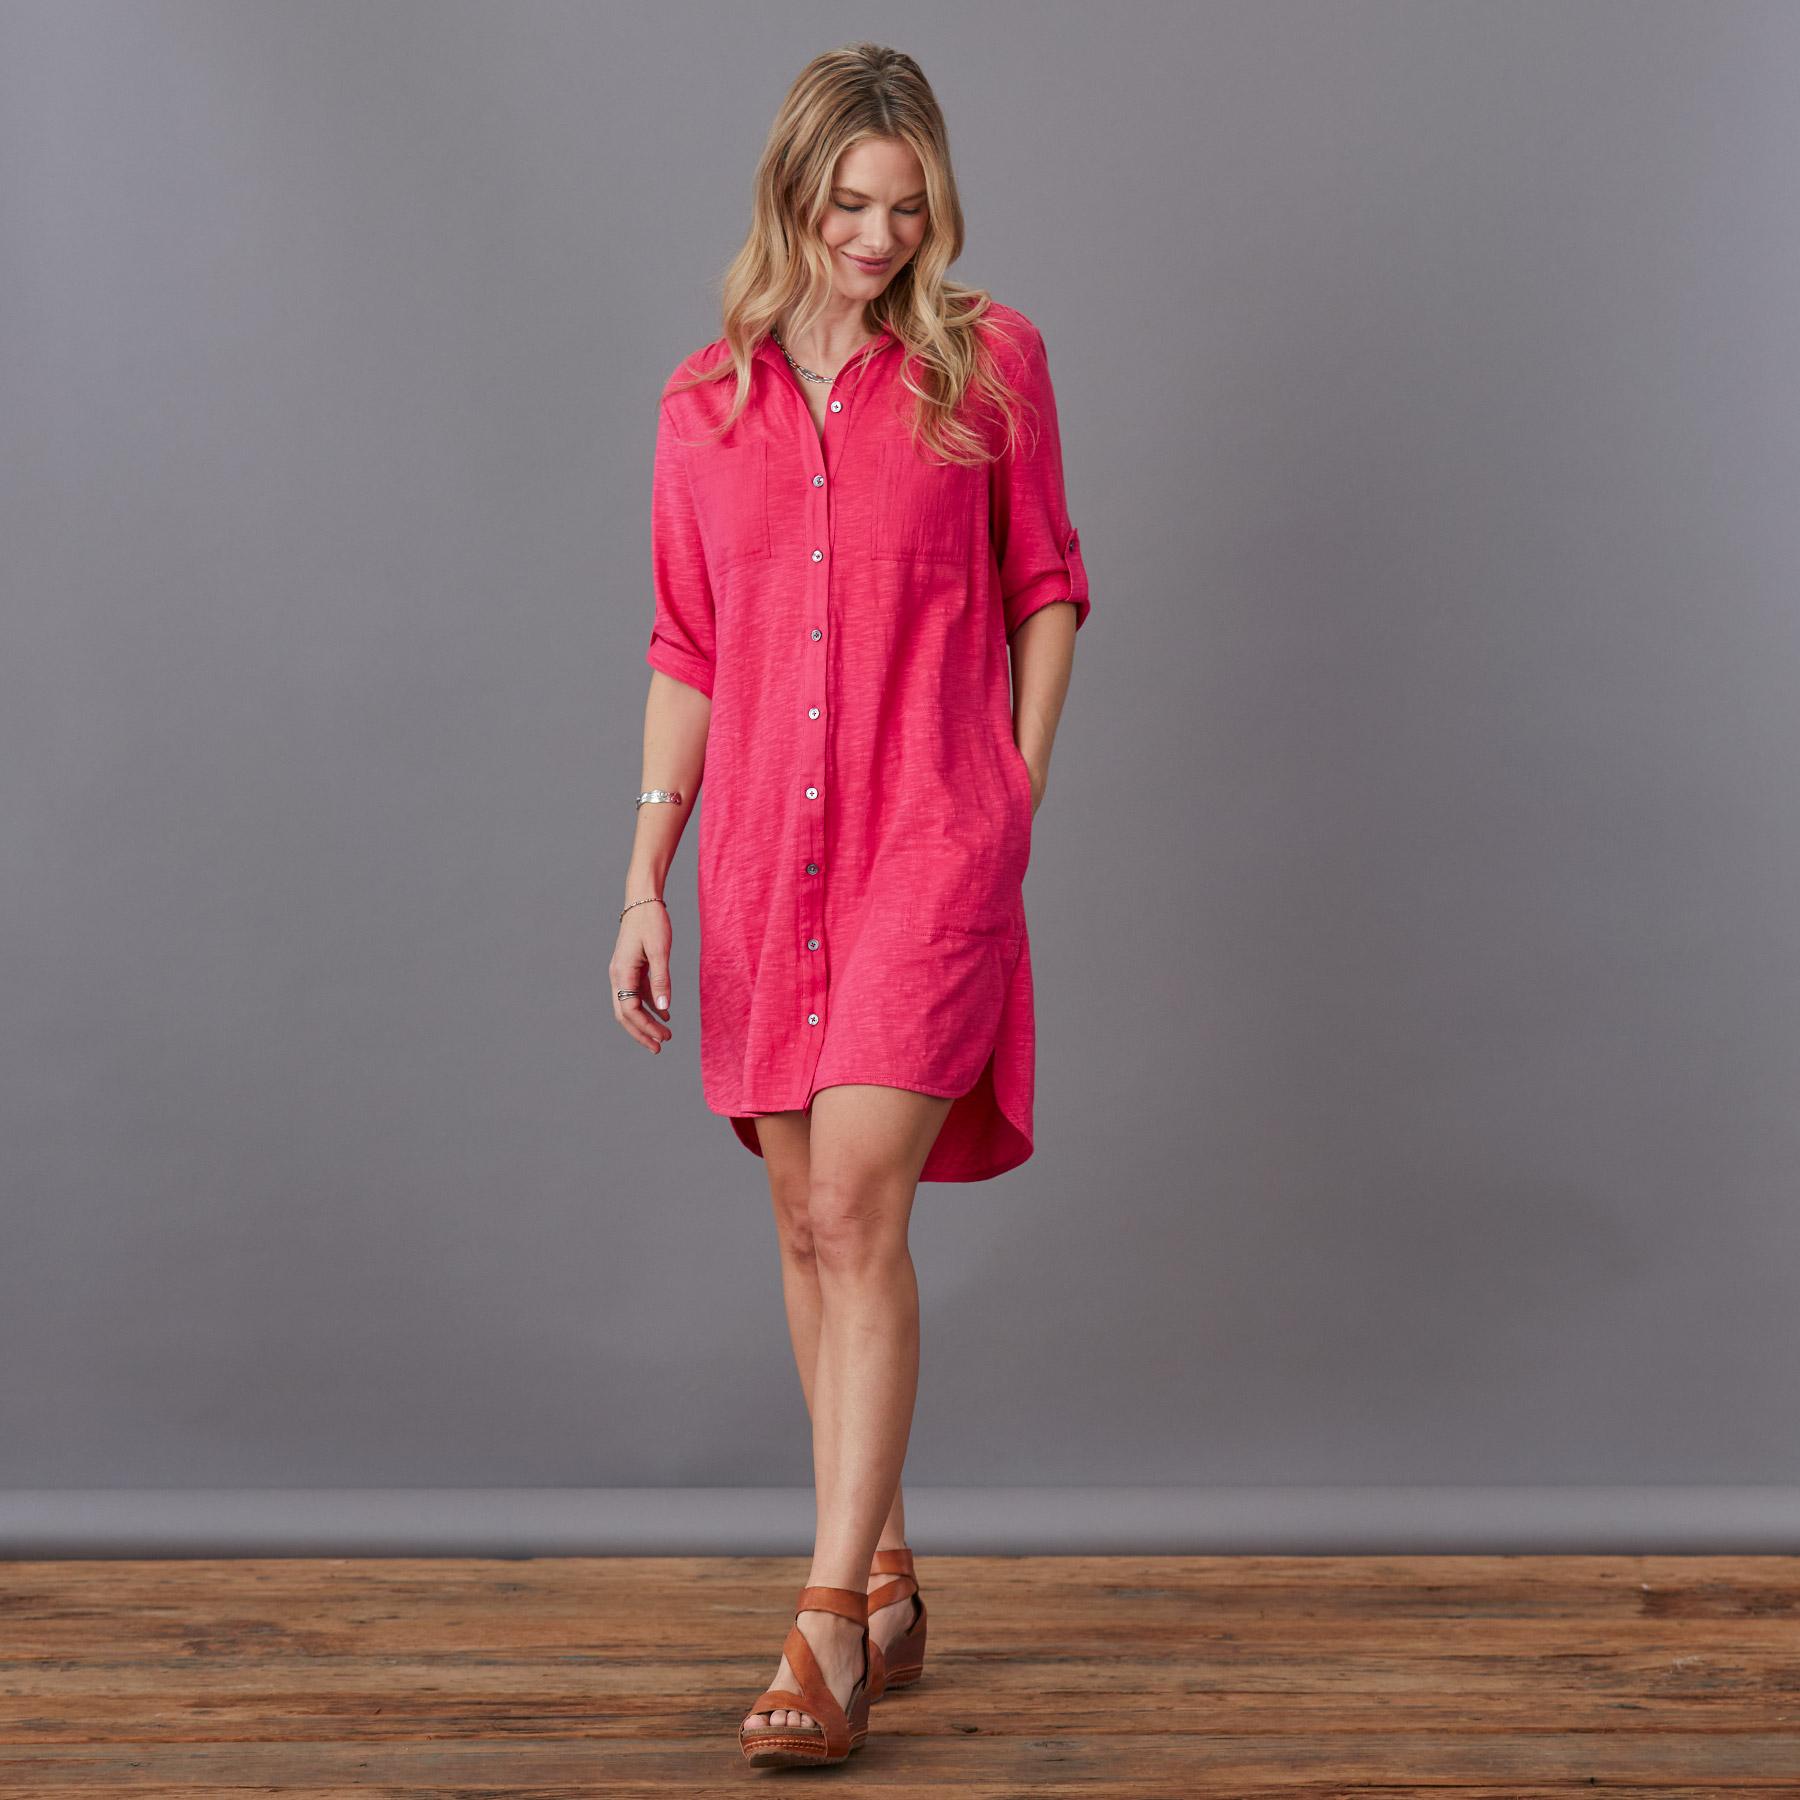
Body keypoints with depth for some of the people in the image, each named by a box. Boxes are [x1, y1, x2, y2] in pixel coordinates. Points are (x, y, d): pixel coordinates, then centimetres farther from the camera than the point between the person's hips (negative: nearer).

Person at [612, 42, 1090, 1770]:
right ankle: (885, 1571, 25)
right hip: (766, 852, 4)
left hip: (929, 847, -4)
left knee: (857, 1217, -13)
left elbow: (1043, 584, 10)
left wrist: (1019, 793, 2)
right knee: (805, 1224, 9)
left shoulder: (987, 361, 2)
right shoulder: (707, 404, 8)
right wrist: (645, 879, 5)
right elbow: (686, 652, 10)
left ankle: (827, 1630, -8)